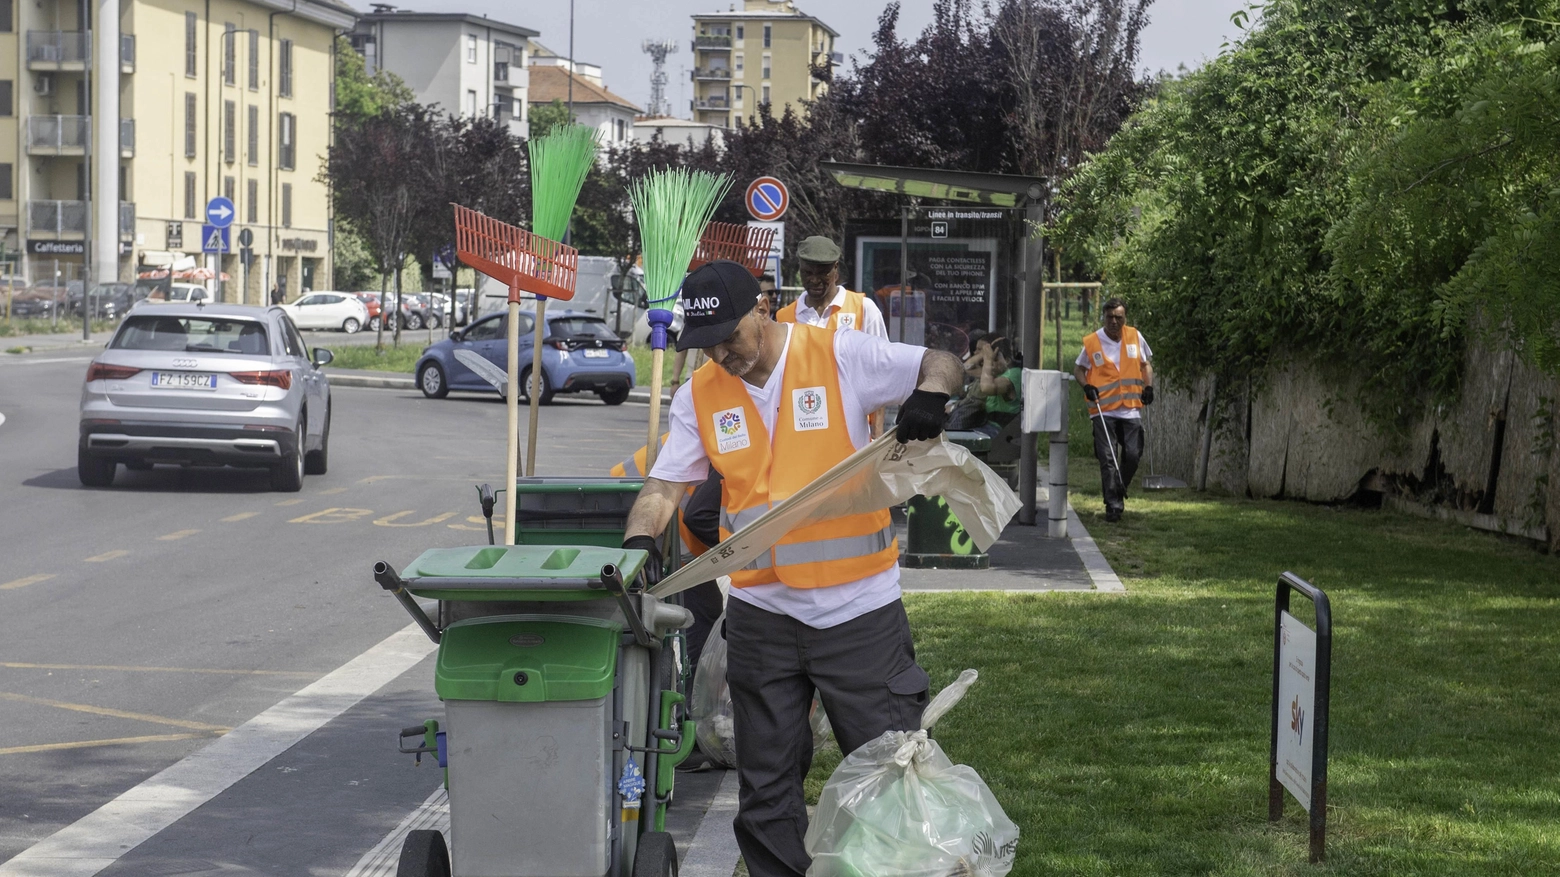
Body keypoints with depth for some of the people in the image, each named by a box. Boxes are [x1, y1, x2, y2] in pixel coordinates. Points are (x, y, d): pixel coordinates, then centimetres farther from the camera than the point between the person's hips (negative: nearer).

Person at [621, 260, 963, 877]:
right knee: (766, 783, 11)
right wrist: (638, 540, -18)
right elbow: (666, 484, 1)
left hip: (859, 606, -3)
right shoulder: (699, 396, 2)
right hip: (761, 612, 3)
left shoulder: (841, 357, -8)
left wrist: (928, 394, -27)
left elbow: (942, 365, -4)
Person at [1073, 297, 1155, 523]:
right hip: (1104, 410, -2)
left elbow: (1146, 364, 16)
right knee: (1108, 459, -5)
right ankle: (1113, 504, -1)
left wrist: (1148, 387, 1)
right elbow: (1078, 368, 7)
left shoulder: (1135, 337, 5)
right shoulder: (1091, 342, -2)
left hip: (1131, 409, 2)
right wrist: (1086, 386, -11)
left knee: (1132, 455, 0)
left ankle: (1119, 491, 25)